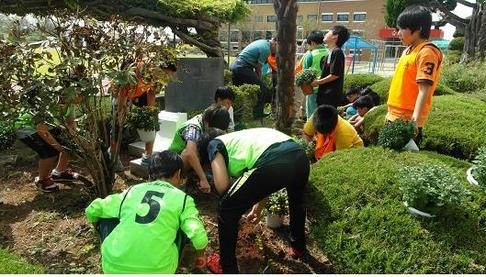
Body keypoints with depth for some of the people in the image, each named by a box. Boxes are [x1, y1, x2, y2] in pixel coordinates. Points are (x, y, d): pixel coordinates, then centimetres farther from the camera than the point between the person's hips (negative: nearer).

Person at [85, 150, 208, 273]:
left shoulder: (131, 190, 12)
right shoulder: (182, 198, 4)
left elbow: (91, 210, 19)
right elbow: (199, 238, -5)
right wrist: (201, 255, 17)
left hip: (113, 267, 2)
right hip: (157, 271, -2)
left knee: (107, 219, 26)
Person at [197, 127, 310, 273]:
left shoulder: (214, 144, 19)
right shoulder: (239, 139, 39)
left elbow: (222, 185, 5)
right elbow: (265, 181, 43)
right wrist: (258, 207, 55)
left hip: (275, 162, -8)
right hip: (300, 156, 9)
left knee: (227, 209, 14)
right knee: (297, 201, 41)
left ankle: (227, 268, 29)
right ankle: (299, 247, 60)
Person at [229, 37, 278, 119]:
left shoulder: (263, 42, 18)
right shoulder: (266, 49, -12)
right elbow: (258, 68, -8)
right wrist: (259, 80, 7)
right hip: (242, 68, -11)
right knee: (263, 88, -8)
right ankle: (258, 113, -4)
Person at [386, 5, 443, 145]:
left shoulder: (426, 52, -12)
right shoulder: (408, 50, 14)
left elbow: (424, 91, -19)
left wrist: (415, 122, -26)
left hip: (408, 120, -9)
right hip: (395, 117, 9)